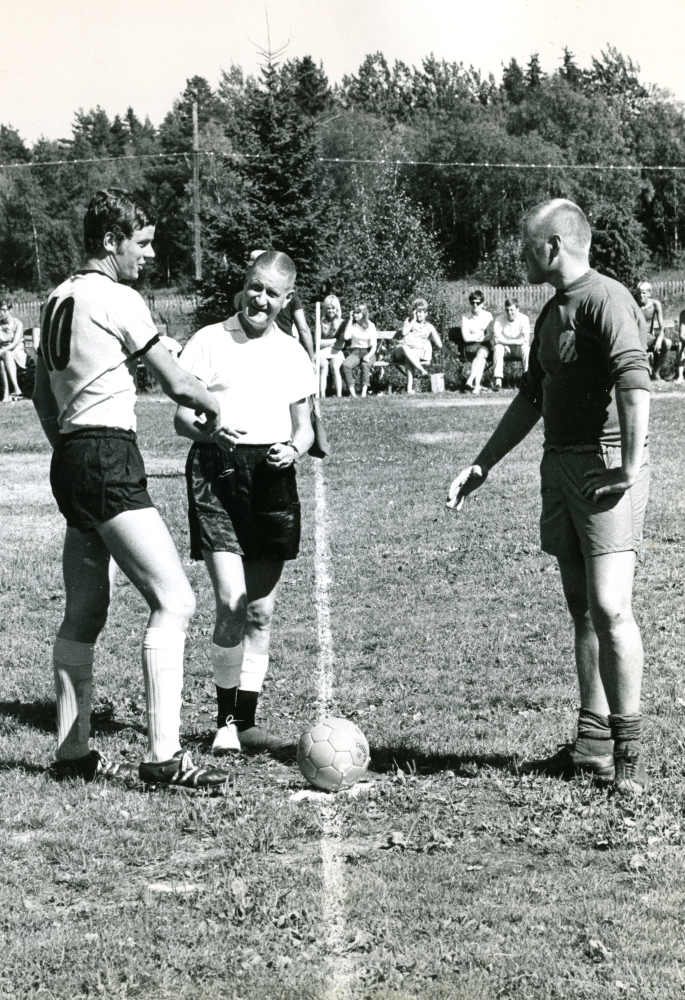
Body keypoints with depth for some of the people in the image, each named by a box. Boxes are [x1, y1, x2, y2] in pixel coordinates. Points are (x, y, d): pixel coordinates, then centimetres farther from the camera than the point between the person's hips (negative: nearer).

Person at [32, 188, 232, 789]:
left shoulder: (59, 299, 16)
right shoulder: (119, 300, -10)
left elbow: (42, 395, 24)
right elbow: (177, 384, -8)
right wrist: (213, 407, 12)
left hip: (69, 460, 10)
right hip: (109, 459, -10)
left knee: (84, 614, 14)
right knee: (174, 602, -11)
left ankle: (73, 753, 18)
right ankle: (163, 756, -16)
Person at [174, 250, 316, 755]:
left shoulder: (293, 354, 13)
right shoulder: (209, 342, 3)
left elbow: (304, 427, 17)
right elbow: (182, 416, 2)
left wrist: (294, 449, -5)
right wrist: (209, 429, -20)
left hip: (272, 476, 4)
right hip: (217, 471, -4)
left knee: (261, 610, 6)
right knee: (232, 601, -14)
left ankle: (247, 722, 17)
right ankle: (226, 720, 1)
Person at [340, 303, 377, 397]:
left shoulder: (370, 326, 3)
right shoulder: (352, 325, 9)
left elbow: (373, 346, -2)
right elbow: (346, 337, -11)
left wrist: (368, 356, -21)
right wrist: (350, 320, -6)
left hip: (368, 352, -1)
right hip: (355, 352, 1)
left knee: (365, 364, -37)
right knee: (346, 365, -32)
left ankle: (364, 393, -40)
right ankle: (352, 393, -35)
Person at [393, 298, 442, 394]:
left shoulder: (429, 327, 21)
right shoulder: (409, 320, 22)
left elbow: (439, 345, 19)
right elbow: (404, 332, -3)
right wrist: (413, 320, 1)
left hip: (420, 354, 0)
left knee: (408, 359, -38)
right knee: (405, 348, -39)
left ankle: (410, 387, -51)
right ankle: (421, 369, -52)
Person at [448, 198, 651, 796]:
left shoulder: (605, 300, -10)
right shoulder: (552, 313, 19)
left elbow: (635, 381, -23)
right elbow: (530, 399, 28)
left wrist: (630, 466, -29)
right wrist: (483, 466, 27)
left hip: (606, 465, -9)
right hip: (561, 465, 9)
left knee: (609, 607, -14)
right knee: (582, 609, 9)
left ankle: (630, 752, -8)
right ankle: (594, 742, 13)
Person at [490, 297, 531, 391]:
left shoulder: (524, 319, -12)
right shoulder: (499, 320, -11)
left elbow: (526, 340, -21)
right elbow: (497, 339, -21)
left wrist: (506, 341, -20)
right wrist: (515, 341, -23)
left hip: (518, 348, 0)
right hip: (505, 349, 0)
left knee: (526, 348, -32)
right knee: (498, 347, -32)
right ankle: (498, 380, -39)